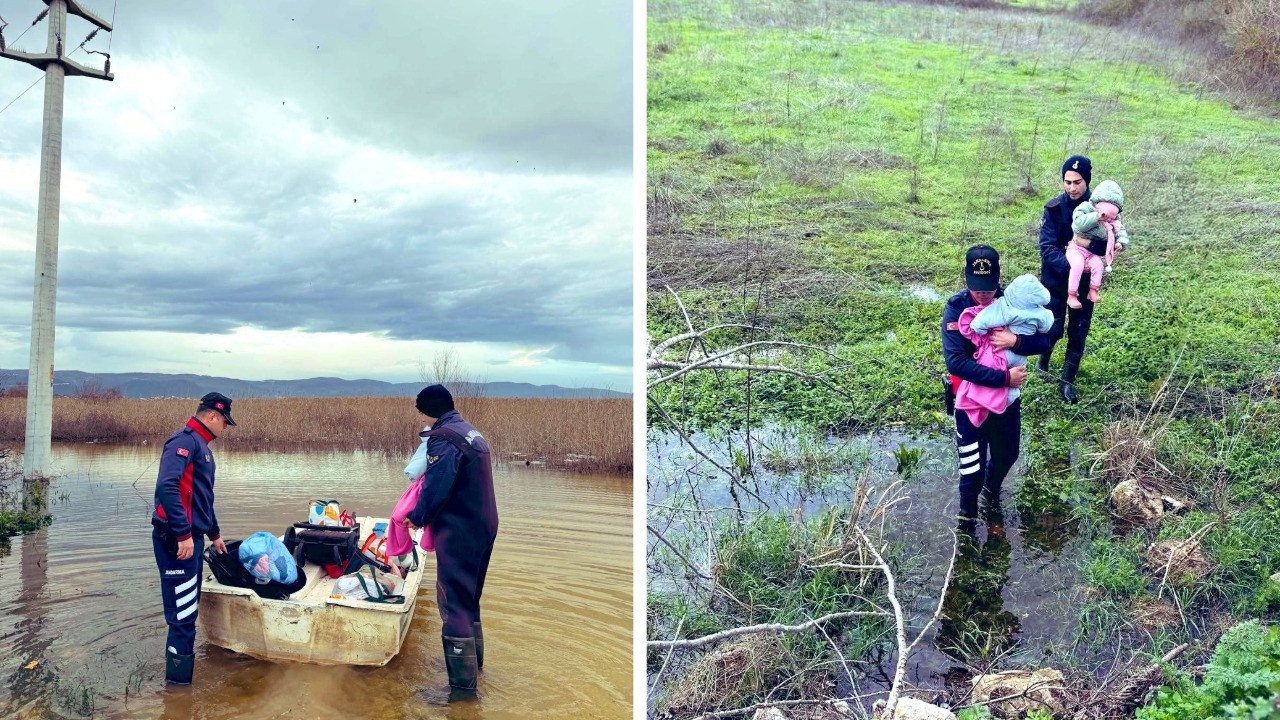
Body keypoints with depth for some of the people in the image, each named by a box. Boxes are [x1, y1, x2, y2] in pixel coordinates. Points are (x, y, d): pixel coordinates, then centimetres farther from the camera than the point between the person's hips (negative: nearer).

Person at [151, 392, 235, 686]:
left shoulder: (201, 446, 19)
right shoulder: (185, 440, -13)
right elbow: (167, 487, -26)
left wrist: (214, 534, 37)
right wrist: (183, 534, -27)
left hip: (192, 539, 10)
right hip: (177, 540, -10)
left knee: (188, 610, 16)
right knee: (183, 614, -7)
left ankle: (181, 674, 26)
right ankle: (179, 680, 0)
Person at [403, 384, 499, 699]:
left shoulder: (444, 438, -18)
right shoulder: (472, 433, 12)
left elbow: (436, 487, -21)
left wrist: (417, 518, -3)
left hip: (459, 532, -10)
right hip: (484, 526, 10)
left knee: (453, 602, -4)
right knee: (469, 597, 23)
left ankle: (463, 683, -1)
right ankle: (473, 660, 37)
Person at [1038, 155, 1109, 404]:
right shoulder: (1054, 208, -14)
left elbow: (1107, 244, -12)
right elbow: (1047, 248, -19)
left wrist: (1086, 245, -31)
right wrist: (1070, 265, -34)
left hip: (1085, 280, 2)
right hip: (1056, 278, -2)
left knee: (1078, 332, 7)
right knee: (1054, 329, 2)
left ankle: (1067, 381, 21)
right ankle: (1043, 361, 34)